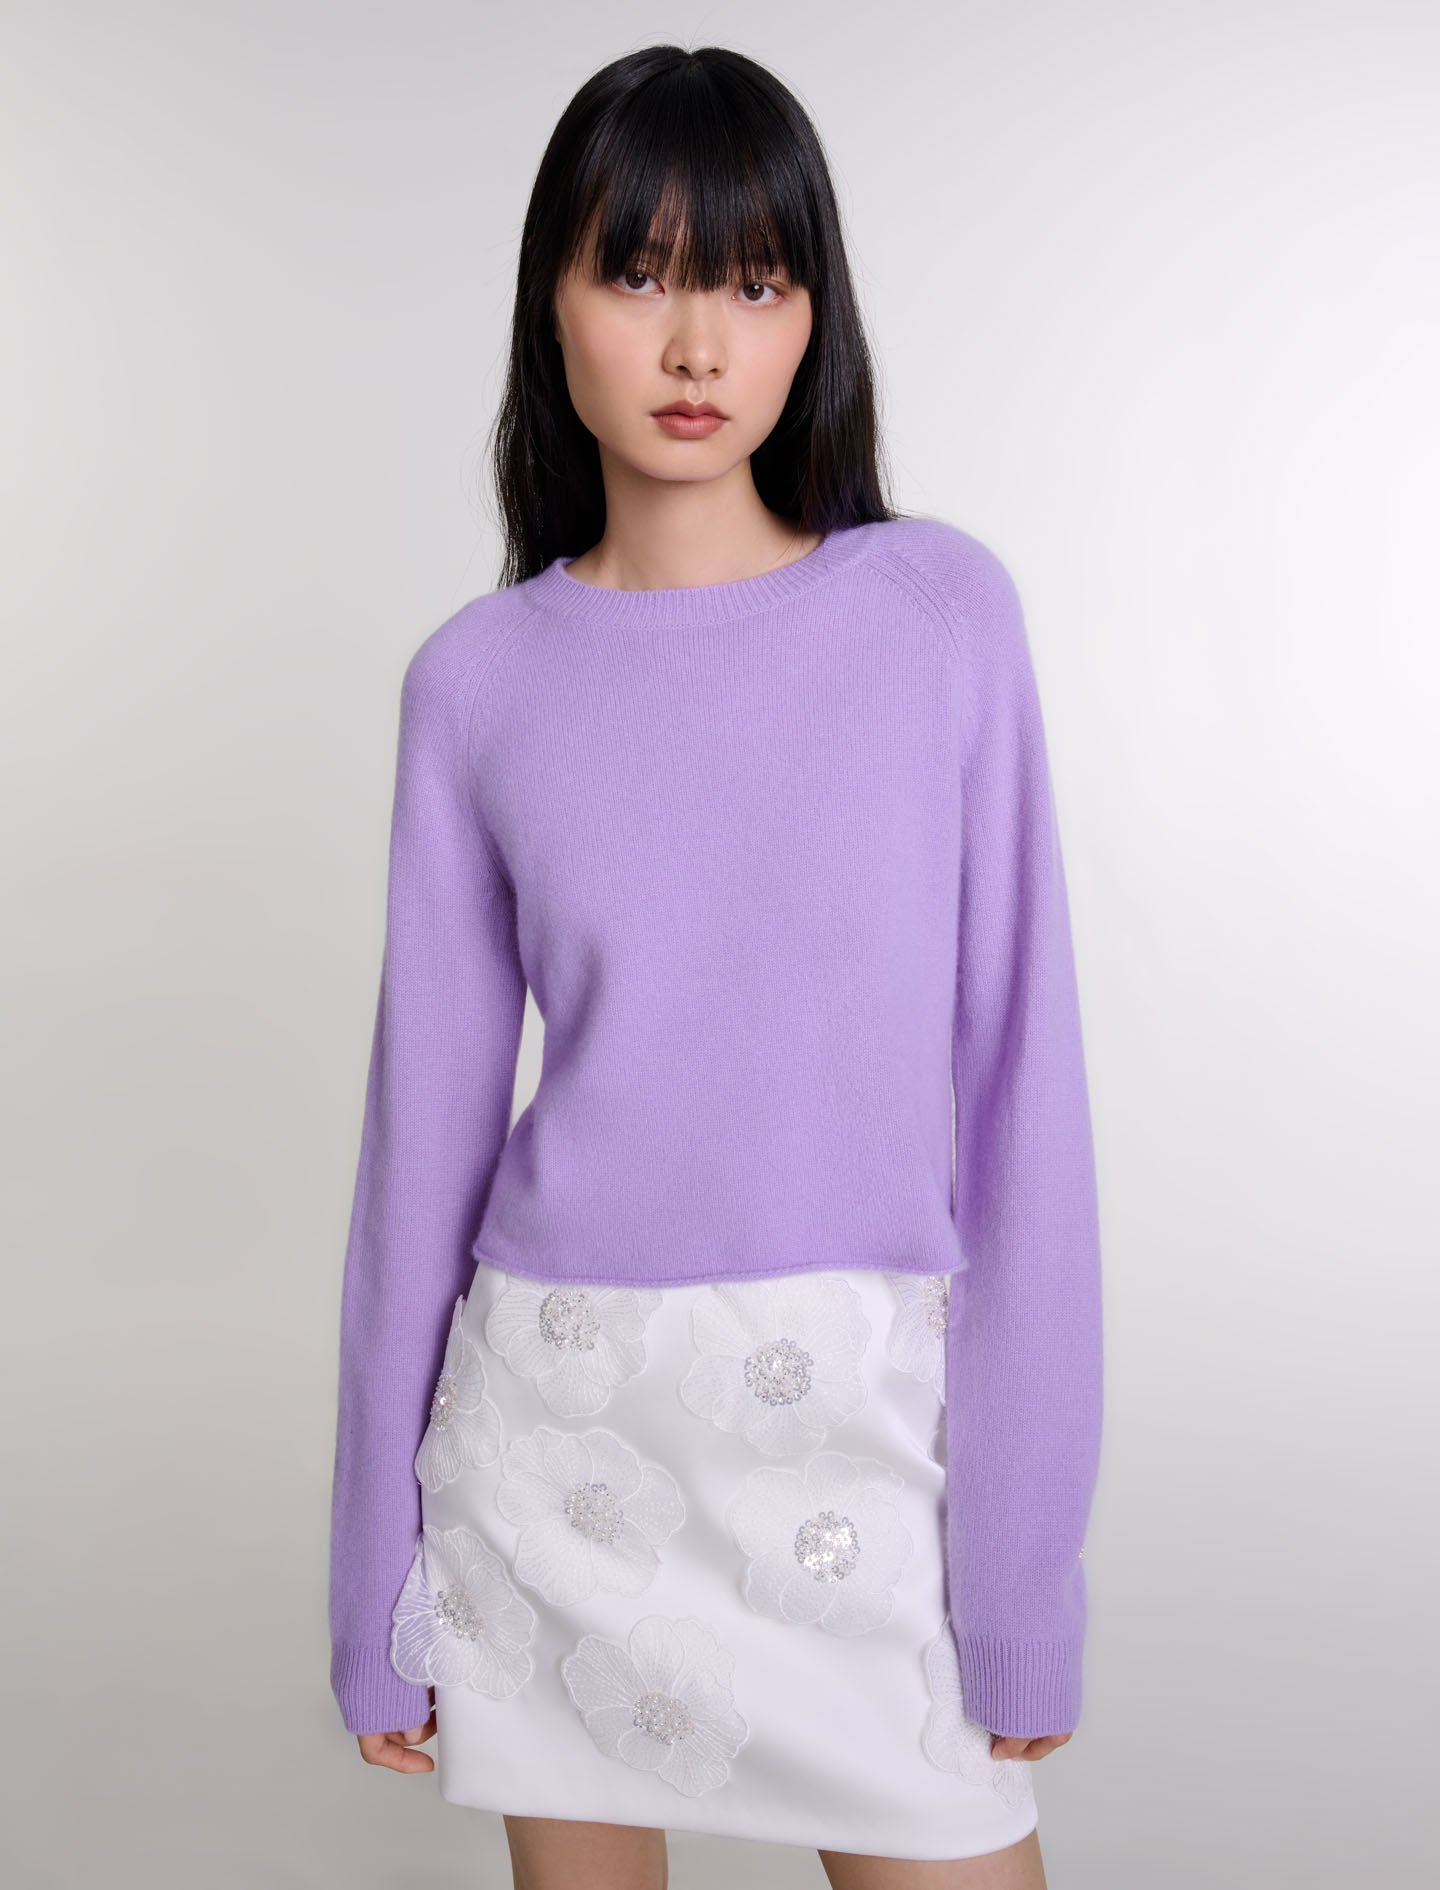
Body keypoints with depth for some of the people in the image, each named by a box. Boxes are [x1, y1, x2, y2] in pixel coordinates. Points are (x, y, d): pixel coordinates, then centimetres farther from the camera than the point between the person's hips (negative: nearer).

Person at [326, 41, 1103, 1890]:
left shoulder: (943, 612, -4)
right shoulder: (479, 679, -2)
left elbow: (1017, 1073, -3)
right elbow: (428, 1110, 3)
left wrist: (1029, 1554, -4)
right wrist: (377, 1575, 7)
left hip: (862, 1436, -1)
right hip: (558, 1432, 1)